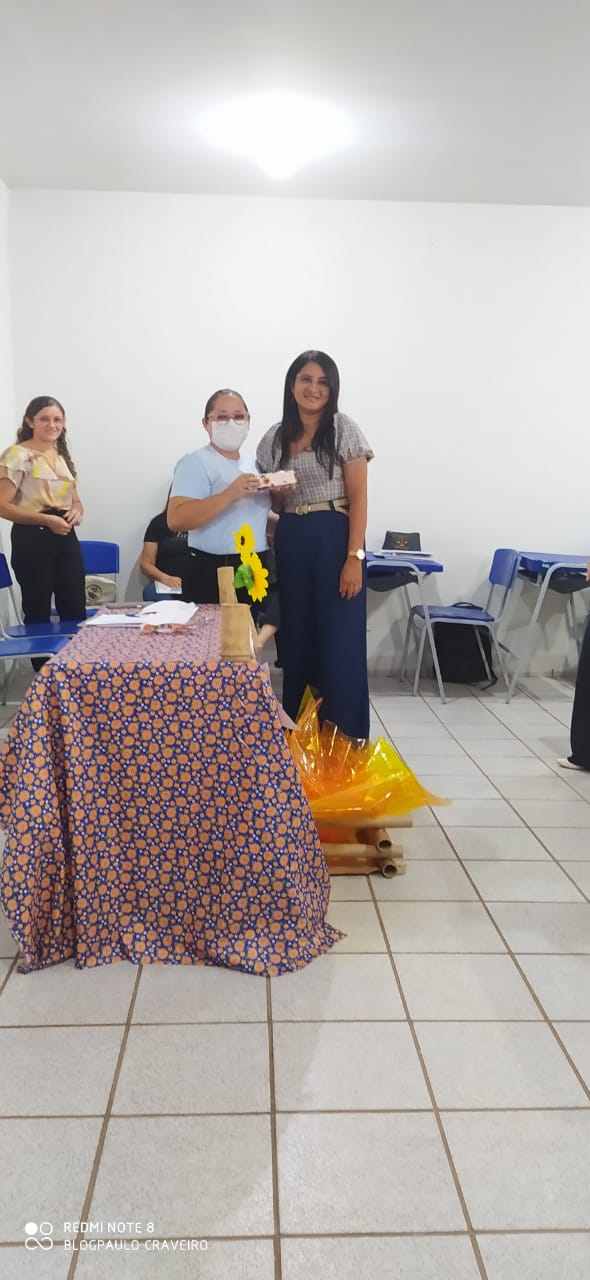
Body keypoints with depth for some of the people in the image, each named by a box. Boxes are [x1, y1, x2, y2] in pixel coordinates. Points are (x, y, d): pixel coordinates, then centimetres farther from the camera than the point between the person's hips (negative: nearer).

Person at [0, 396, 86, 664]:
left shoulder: (63, 456, 15)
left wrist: (77, 512, -2)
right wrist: (46, 519, -21)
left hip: (65, 539, 6)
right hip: (32, 541, -6)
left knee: (76, 612, 6)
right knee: (38, 614, 2)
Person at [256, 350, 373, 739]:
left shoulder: (345, 430, -3)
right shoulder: (275, 438, 10)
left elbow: (358, 499, -7)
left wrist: (354, 557, -15)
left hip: (335, 540, -4)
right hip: (290, 543, 5)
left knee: (340, 644, -2)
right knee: (296, 641, 9)